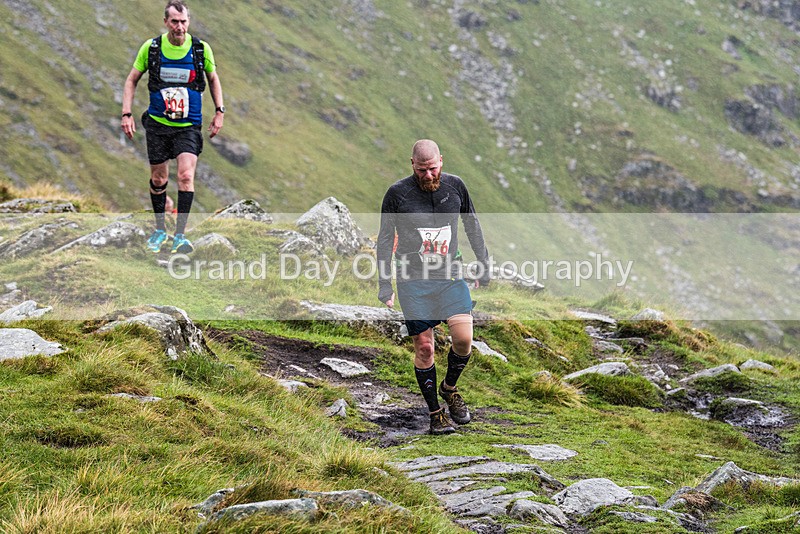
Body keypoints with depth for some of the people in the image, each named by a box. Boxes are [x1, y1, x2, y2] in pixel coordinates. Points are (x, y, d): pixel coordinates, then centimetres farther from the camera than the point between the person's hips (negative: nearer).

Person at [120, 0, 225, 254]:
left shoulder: (201, 49, -5)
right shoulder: (150, 47, -5)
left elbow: (213, 79, 13)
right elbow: (132, 80, 7)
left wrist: (219, 111, 7)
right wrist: (126, 114, -2)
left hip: (189, 125, -1)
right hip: (157, 123, 1)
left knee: (186, 175, -18)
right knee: (158, 179, 9)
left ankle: (180, 235, -15)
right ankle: (160, 229, 29)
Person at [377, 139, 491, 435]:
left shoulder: (455, 186, 2)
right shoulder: (397, 194, -6)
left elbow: (472, 226, 16)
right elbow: (385, 240, 1)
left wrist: (484, 265, 17)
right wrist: (384, 286, -1)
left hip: (450, 275, 2)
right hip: (413, 280, -2)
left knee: (464, 338, -11)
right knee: (424, 347, -3)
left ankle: (449, 388, 18)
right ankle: (435, 413, 10)